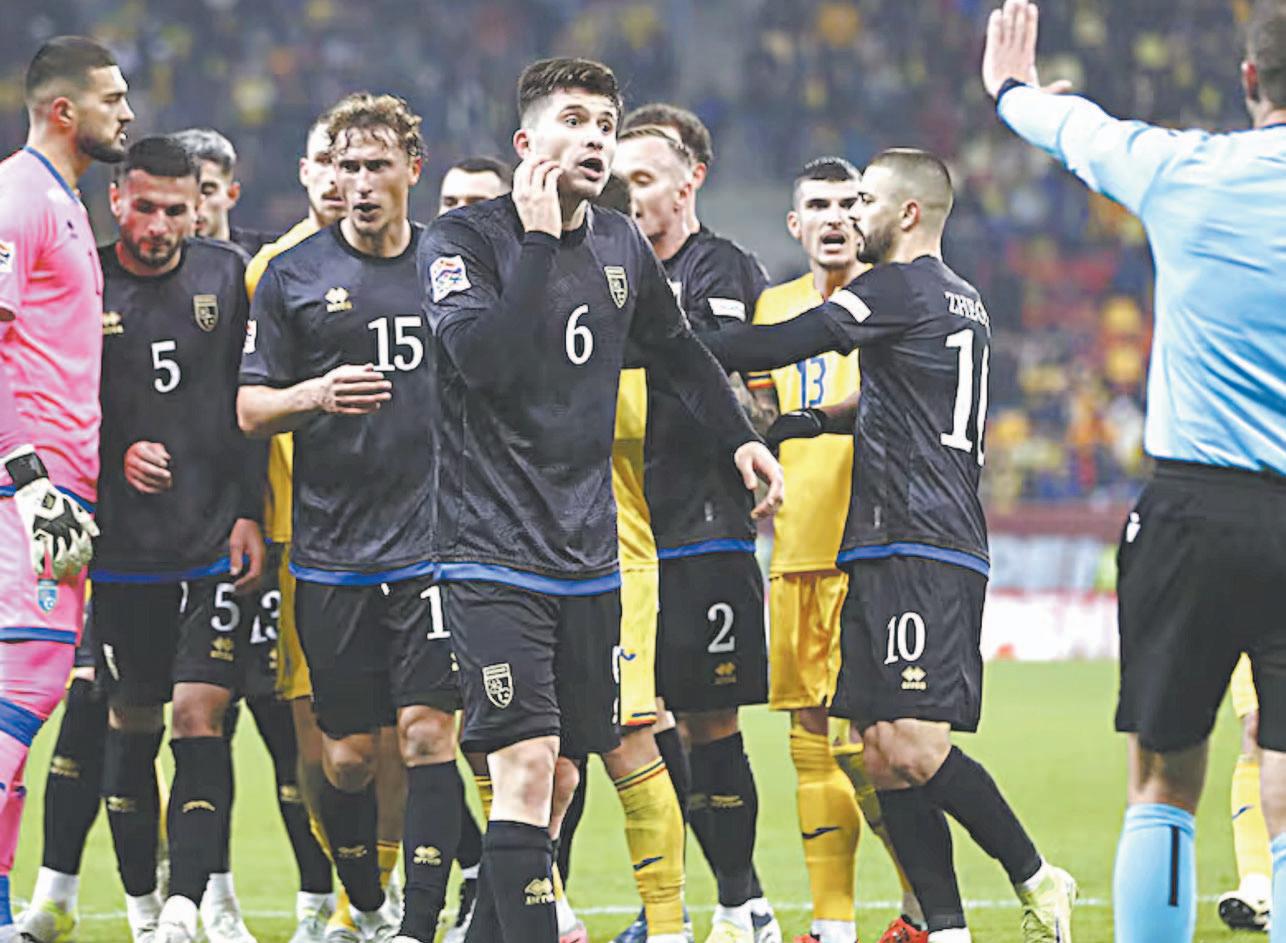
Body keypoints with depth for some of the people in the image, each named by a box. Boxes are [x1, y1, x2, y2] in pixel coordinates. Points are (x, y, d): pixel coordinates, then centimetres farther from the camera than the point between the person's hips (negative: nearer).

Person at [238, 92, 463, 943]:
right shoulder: (293, 276, 4)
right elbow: (249, 409, 4)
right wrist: (313, 397, -15)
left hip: (434, 543, 0)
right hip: (332, 549, 0)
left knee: (428, 733, -10)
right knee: (349, 752, 4)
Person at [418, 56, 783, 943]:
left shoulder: (621, 246, 11)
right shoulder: (462, 239, -8)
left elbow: (679, 351, 29)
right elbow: (484, 358, -25)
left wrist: (742, 437, 20)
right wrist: (538, 240, -21)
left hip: (588, 556, 7)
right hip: (494, 553, -7)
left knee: (560, 778, 9)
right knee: (526, 767, -17)